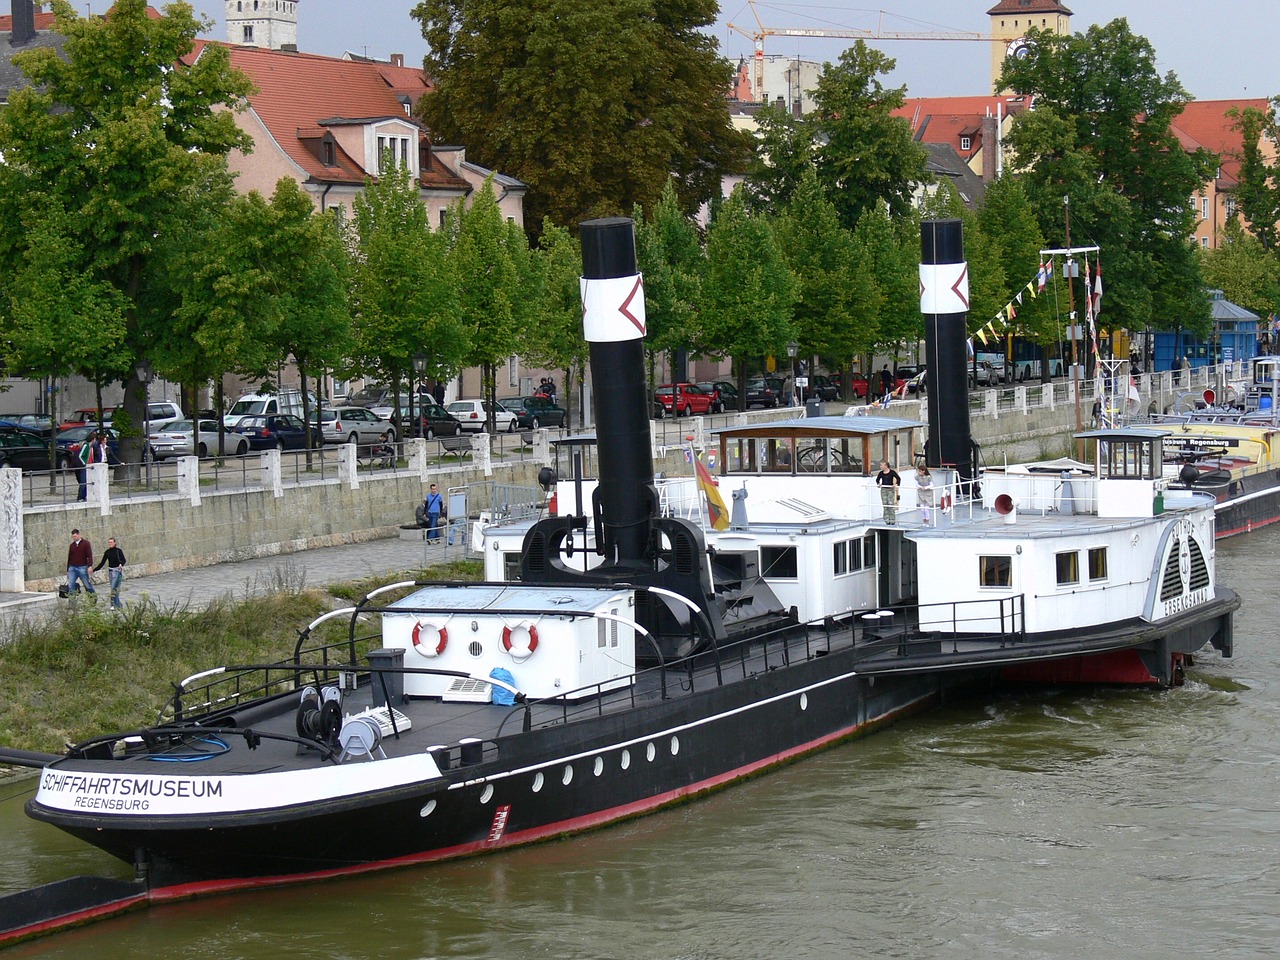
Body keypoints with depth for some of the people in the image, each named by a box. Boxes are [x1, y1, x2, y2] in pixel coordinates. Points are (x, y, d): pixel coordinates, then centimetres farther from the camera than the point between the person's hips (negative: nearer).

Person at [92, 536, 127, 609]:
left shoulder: (118, 551, -5)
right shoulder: (107, 552, 9)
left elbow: (123, 560, -12)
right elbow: (102, 562, 13)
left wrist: (121, 564, -35)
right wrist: (94, 570, 9)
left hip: (118, 571, -5)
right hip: (110, 570, 5)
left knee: (114, 588, -14)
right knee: (114, 588, 4)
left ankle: (114, 604, -11)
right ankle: (118, 604, 11)